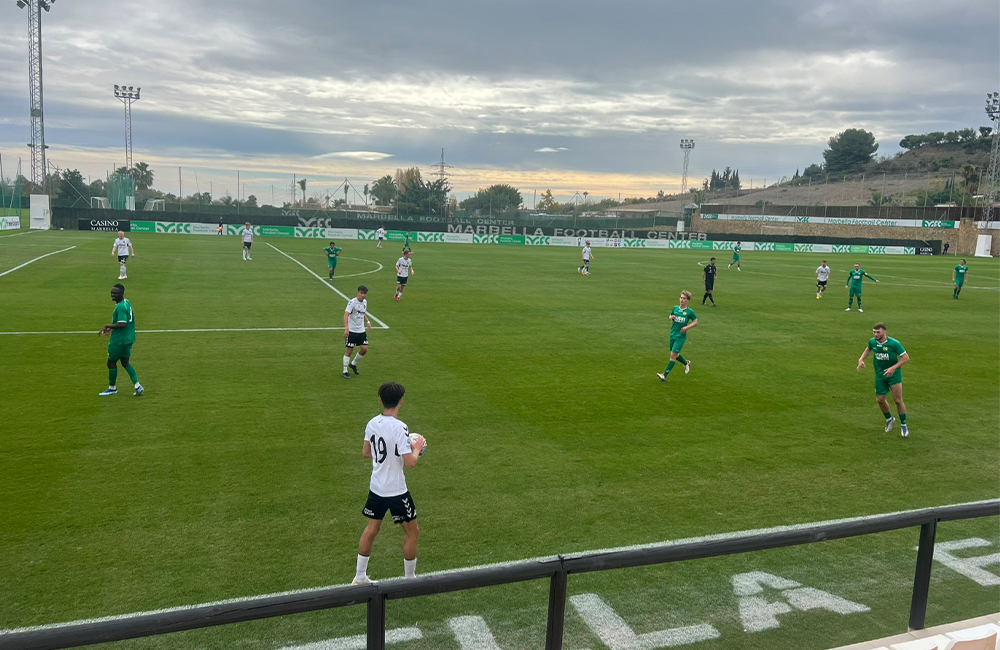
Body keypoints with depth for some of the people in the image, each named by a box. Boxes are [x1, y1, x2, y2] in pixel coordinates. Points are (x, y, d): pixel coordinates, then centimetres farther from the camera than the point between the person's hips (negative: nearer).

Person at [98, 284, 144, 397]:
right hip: (128, 339, 9)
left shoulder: (120, 307, -22)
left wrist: (107, 326, -20)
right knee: (125, 362, 17)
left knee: (111, 363, 8)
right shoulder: (127, 303, 7)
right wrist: (112, 328, 17)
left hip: (118, 341, -9)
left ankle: (112, 388, 21)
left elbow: (122, 324, -28)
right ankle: (137, 386, 10)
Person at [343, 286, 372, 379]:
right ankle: (345, 371, 11)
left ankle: (353, 364, 26)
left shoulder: (365, 302, 7)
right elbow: (346, 315, -27)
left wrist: (367, 322, 7)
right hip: (351, 331, -6)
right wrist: (346, 328, -39)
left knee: (364, 349, 1)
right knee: (348, 351, 0)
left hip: (361, 331, 6)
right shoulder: (352, 302, -16)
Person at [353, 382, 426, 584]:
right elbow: (410, 463, -24)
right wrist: (416, 448, -5)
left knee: (372, 528, 20)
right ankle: (409, 579, 22)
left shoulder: (372, 423, -3)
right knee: (412, 531, 11)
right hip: (396, 491, -7)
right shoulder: (399, 428, -24)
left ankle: (360, 576, 30)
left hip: (376, 487, 7)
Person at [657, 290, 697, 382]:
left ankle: (664, 375, -9)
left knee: (673, 355, -10)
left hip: (681, 336, -5)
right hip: (673, 334, 5)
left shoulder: (690, 311, -8)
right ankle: (686, 363, 44)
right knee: (674, 354, 15)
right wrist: (671, 317, -4)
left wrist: (687, 327, -14)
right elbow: (670, 316, 20)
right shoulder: (675, 308, 4)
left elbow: (696, 322, 2)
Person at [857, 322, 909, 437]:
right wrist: (861, 359, 4)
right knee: (880, 399, 7)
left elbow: (906, 358, -13)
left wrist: (893, 368, -23)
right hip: (879, 374, 4)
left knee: (898, 400, -7)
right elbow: (868, 349, 20)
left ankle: (903, 425, 11)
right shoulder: (872, 342, -5)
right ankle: (889, 419, 35)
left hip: (893, 373, -4)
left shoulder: (894, 343, -19)